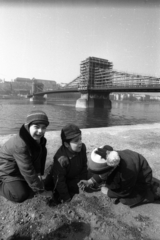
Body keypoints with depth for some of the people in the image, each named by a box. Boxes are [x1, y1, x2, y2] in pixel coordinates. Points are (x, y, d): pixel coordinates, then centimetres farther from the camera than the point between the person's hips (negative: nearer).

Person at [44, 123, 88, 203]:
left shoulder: (82, 147, -23)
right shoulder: (60, 158, -39)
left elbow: (84, 166, -6)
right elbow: (59, 180, -28)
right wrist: (66, 198, -20)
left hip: (75, 177, 5)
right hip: (59, 178, -4)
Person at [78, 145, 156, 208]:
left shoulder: (128, 171, -45)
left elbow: (125, 192, -24)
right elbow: (101, 174, -6)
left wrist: (108, 192, -12)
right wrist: (90, 182, -19)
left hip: (140, 181, -5)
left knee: (126, 199, -12)